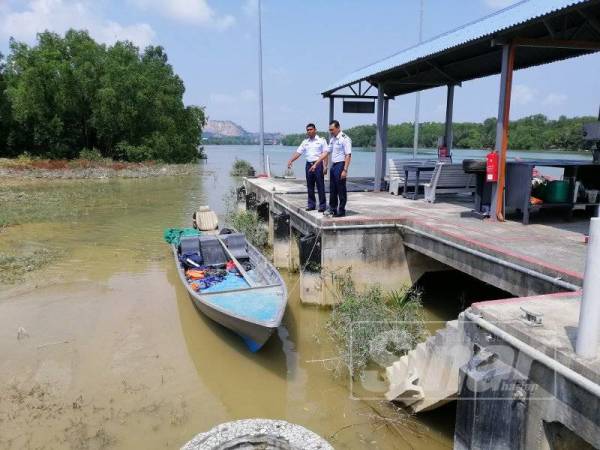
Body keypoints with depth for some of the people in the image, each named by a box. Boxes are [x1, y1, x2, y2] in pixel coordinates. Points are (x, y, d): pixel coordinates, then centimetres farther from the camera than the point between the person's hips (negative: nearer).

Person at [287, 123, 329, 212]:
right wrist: (290, 161, -3)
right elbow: (298, 152, 10)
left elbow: (325, 154, -5)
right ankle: (311, 205, 17)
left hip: (318, 164, -5)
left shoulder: (321, 140, 0)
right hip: (309, 165, 5)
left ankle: (322, 205, 2)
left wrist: (325, 166, -13)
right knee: (310, 186, 8)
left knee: (320, 186, -3)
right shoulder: (305, 142, 14)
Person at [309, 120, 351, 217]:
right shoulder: (332, 139, 14)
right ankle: (333, 209, 24)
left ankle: (341, 211, 7)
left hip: (340, 165, -8)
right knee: (332, 189, 14)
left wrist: (345, 170, -23)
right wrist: (316, 164, 15)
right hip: (333, 165, 8)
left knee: (341, 189, -2)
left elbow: (348, 155, -17)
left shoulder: (344, 139, -12)